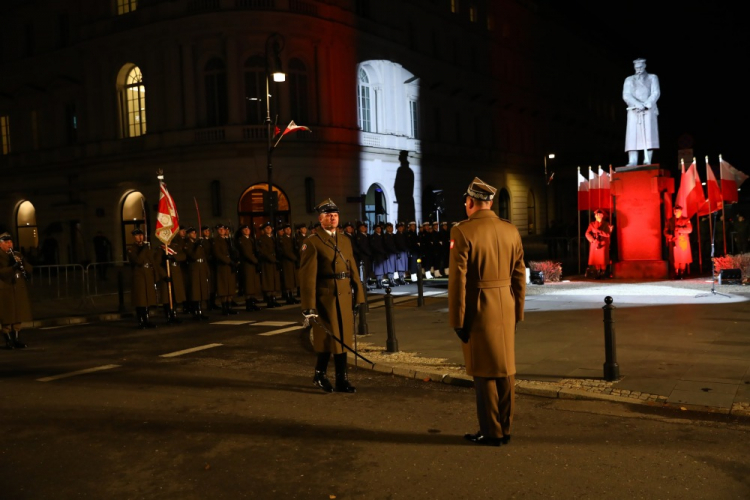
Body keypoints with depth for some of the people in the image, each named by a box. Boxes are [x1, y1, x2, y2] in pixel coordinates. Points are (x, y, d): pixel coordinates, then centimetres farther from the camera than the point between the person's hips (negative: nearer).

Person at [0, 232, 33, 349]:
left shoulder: (18, 255, 15)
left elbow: (30, 270, 9)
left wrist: (22, 262, -10)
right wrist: (13, 267, -30)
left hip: (19, 290, 5)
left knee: (18, 317, 9)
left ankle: (16, 339, 17)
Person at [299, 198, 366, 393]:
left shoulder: (345, 241, 13)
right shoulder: (312, 243, -7)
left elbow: (353, 271, 13)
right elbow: (307, 277, -12)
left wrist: (358, 296, 8)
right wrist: (309, 307, -17)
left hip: (345, 297, 6)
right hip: (325, 298, -6)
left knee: (343, 338, 9)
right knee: (328, 339, 1)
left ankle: (342, 380, 18)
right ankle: (320, 375, 21)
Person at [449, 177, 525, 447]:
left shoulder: (462, 231, -13)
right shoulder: (511, 230, 4)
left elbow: (457, 279, -15)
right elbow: (519, 276, 7)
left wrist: (457, 319, -9)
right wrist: (517, 311, 15)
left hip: (478, 309, -5)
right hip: (506, 308, 6)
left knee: (485, 372, 4)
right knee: (505, 368, 13)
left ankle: (491, 432, 13)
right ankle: (505, 429, 23)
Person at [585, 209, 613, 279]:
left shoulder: (606, 224, 4)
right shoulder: (592, 224, 9)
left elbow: (608, 235, -7)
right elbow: (587, 234, -2)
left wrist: (598, 231, -15)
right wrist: (594, 240, -17)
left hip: (603, 245, -2)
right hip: (594, 244, 2)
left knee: (603, 259, -7)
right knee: (595, 259, -2)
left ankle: (603, 274, 3)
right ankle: (597, 273, 5)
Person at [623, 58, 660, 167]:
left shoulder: (652, 77, 17)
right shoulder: (629, 79, 18)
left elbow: (656, 93, 4)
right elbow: (626, 96, 3)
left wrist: (646, 105, -12)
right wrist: (638, 105, -14)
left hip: (649, 111, -1)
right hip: (633, 111, 1)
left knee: (648, 135, -10)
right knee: (633, 136, -9)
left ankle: (647, 161, -15)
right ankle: (632, 162, -16)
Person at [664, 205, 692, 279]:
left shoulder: (686, 220, 7)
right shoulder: (670, 221, 12)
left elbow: (689, 229, -5)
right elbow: (666, 231, 8)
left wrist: (679, 229, -14)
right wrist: (670, 237, -11)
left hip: (683, 242, -1)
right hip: (674, 242, 1)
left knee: (683, 258, -2)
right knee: (675, 258, -5)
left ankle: (682, 273, 4)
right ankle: (676, 274, 0)